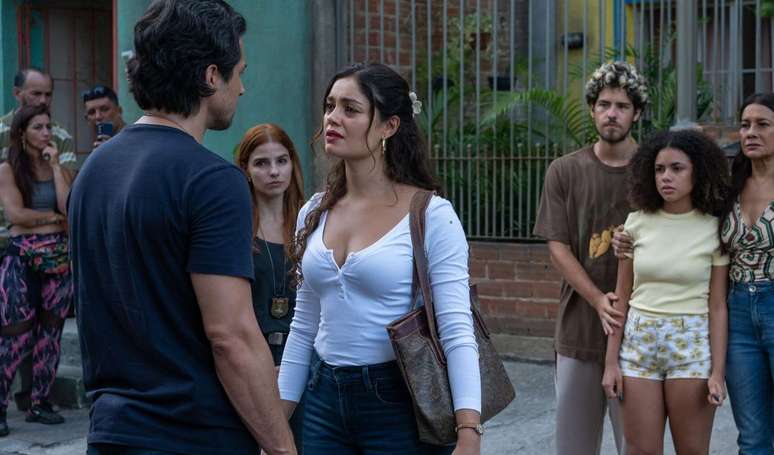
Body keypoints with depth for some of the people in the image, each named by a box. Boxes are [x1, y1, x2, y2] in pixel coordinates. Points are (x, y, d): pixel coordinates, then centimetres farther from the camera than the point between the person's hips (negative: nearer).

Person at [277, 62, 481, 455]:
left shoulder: (431, 216, -11)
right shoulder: (314, 213, 5)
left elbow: (457, 332, -16)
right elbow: (304, 328, 11)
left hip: (400, 404, -5)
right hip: (324, 402, 5)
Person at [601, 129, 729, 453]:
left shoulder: (713, 229, -2)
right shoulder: (638, 222, 3)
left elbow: (718, 306, -1)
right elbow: (621, 297, 7)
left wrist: (718, 372, -6)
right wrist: (611, 361, 3)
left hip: (691, 345, -2)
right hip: (638, 342, 2)